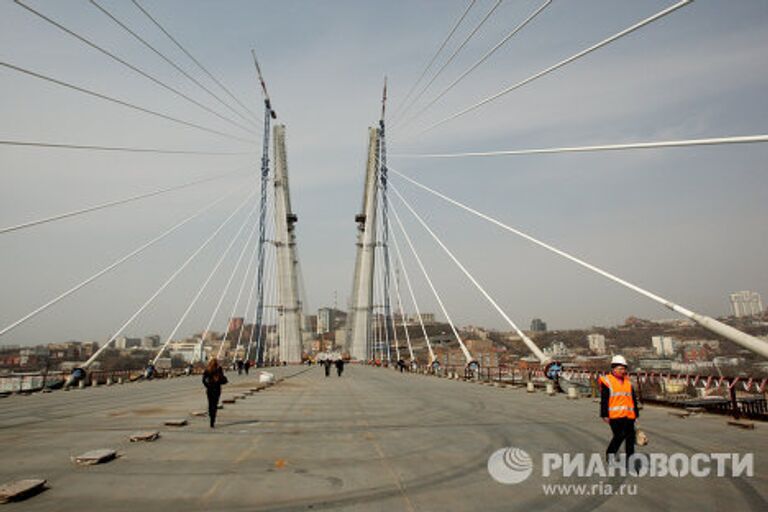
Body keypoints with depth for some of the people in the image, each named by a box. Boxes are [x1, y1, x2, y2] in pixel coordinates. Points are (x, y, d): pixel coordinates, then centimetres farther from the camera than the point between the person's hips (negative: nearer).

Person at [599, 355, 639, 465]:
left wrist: (636, 413, 19)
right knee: (620, 435, -11)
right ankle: (610, 453, 12)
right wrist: (605, 415, -8)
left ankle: (630, 459, 17)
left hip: (629, 415, 6)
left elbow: (633, 399, 22)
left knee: (630, 437, 7)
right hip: (615, 415, -6)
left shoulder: (628, 382, 15)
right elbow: (604, 400, -5)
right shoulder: (607, 381, -3)